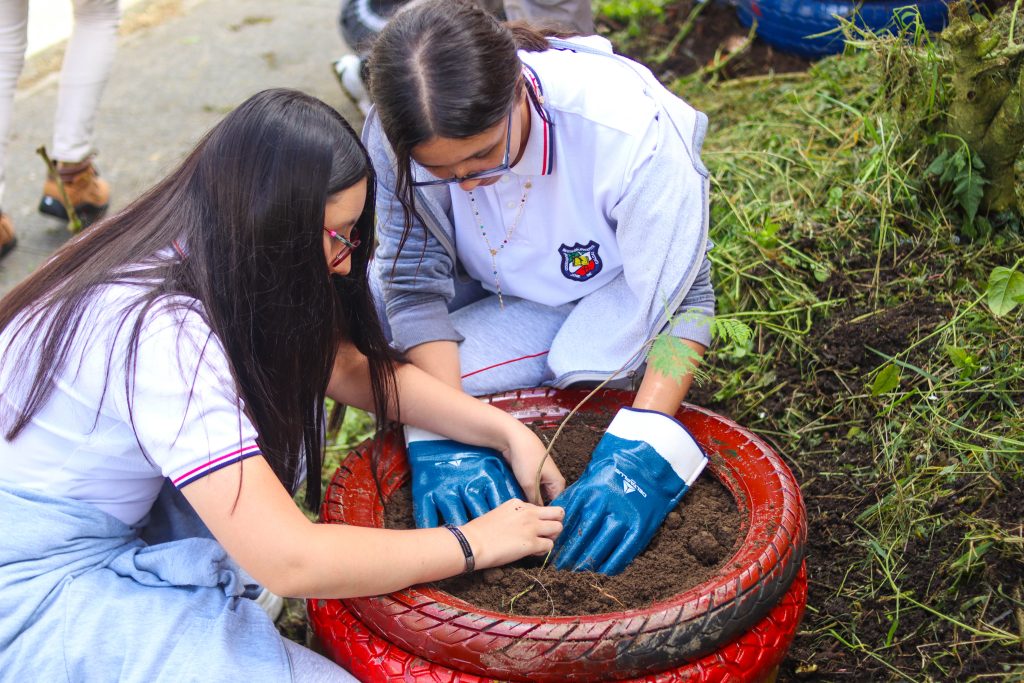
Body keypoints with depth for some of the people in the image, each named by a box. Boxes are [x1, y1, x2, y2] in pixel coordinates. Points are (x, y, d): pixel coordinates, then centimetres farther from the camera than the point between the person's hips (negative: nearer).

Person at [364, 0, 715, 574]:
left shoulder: (633, 129, -38)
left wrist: (638, 460, -40)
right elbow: (416, 287, -22)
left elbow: (683, 300, -29)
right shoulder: (396, 136, -29)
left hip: (612, 291, -3)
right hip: (492, 279, 4)